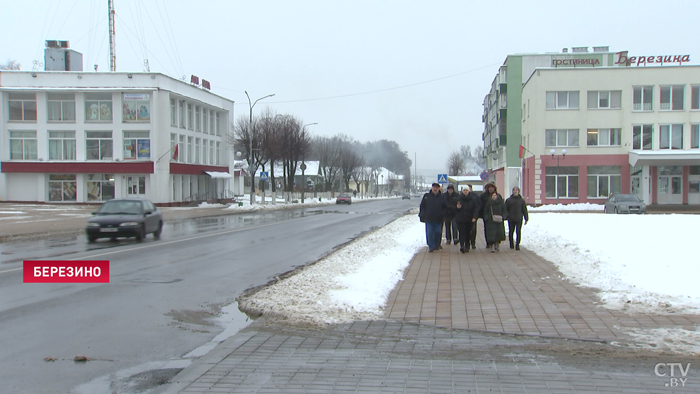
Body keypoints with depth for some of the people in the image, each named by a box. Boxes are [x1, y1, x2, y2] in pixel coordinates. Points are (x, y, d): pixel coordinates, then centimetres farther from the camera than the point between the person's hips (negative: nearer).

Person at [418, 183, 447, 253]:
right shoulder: (426, 196, 3)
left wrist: (442, 214, -1)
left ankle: (436, 245, 26)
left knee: (438, 233, 8)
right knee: (429, 233, -2)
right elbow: (422, 206, 7)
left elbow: (445, 207, 11)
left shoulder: (442, 197, 5)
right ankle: (431, 247, 5)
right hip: (428, 219, -1)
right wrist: (423, 215, -1)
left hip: (438, 219, 1)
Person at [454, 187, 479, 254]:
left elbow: (476, 209, -1)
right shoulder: (459, 199, 3)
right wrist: (457, 207, -12)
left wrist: (474, 217, -13)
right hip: (460, 220, -1)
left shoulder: (473, 199, 0)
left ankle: (466, 247, 18)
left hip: (469, 220, 1)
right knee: (462, 232, -12)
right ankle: (462, 246, -21)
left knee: (468, 233, 6)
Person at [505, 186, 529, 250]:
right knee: (511, 232, 8)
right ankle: (511, 244, 23)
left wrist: (526, 219, 7)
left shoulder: (522, 200, 6)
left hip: (519, 219, -1)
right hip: (511, 219, 1)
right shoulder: (509, 200, 4)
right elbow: (505, 209, 7)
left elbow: (524, 210, 9)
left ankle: (517, 245, -2)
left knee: (518, 232, -6)